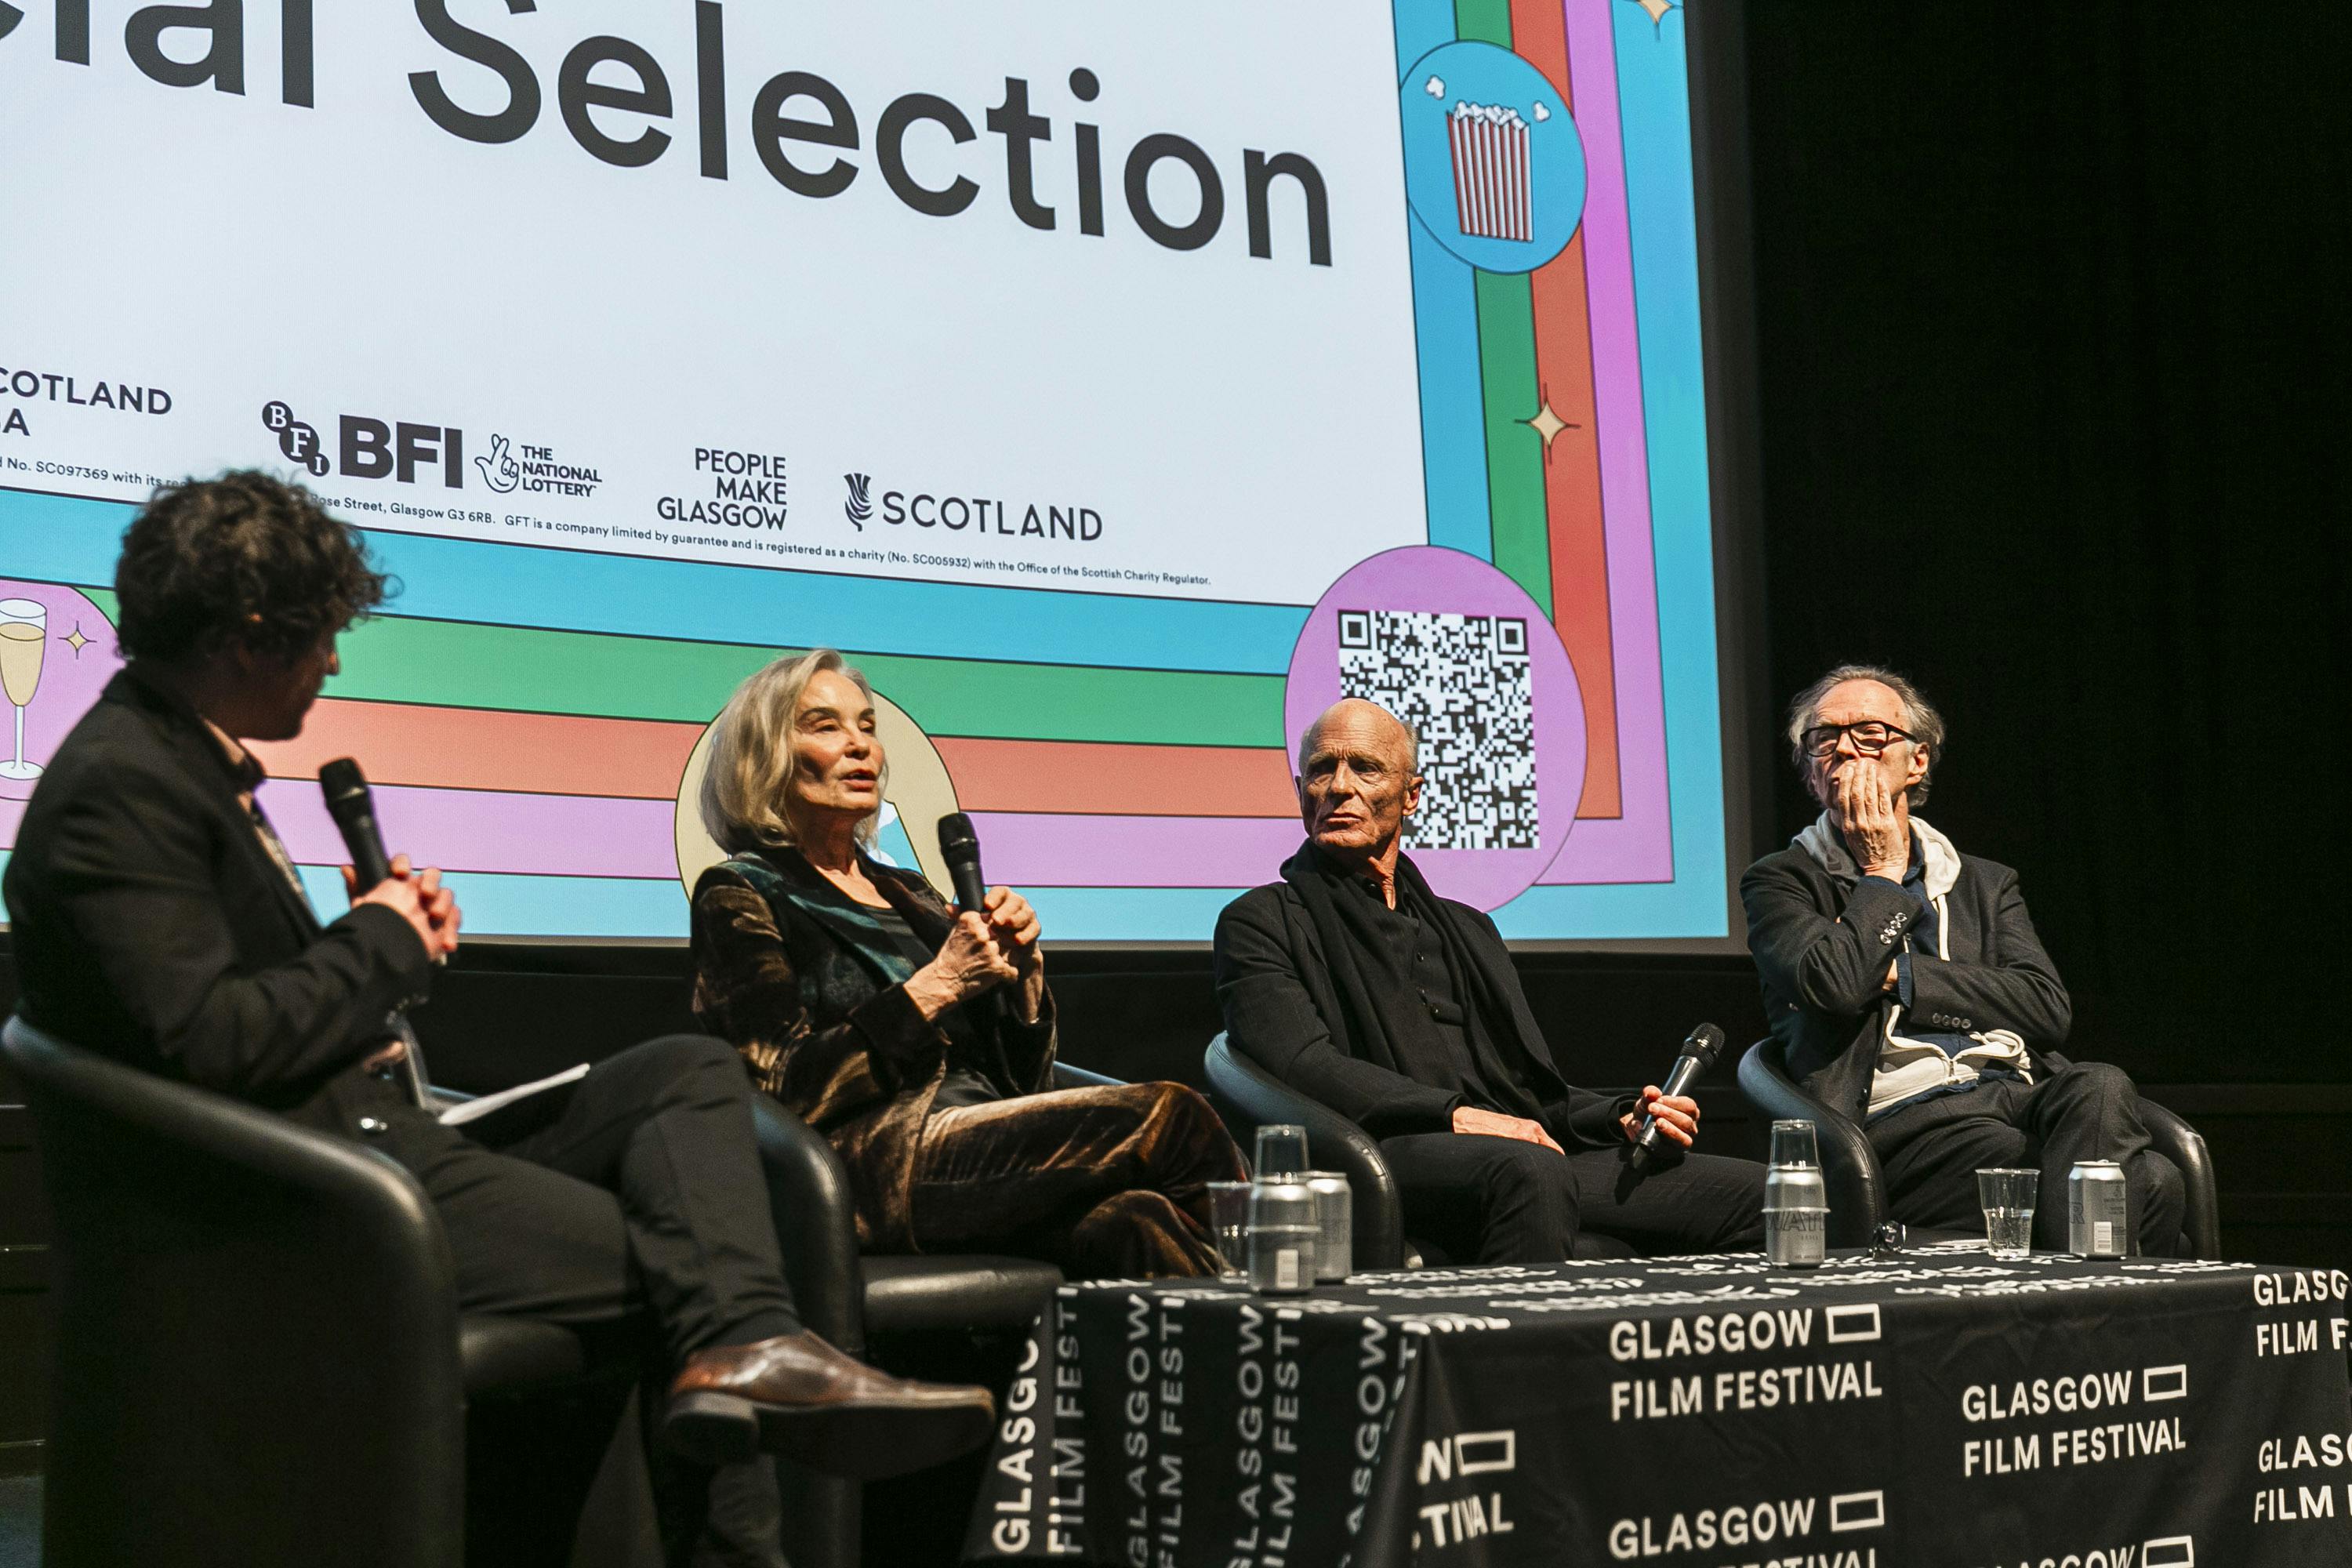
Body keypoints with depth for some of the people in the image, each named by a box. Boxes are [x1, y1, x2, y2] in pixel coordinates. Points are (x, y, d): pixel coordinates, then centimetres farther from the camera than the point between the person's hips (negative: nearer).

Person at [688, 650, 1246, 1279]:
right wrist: (938, 985, -11)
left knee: (1128, 1221, -31)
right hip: (872, 1176, -6)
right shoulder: (738, 896, 6)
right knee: (1168, 1118, -23)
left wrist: (1022, 968, 5)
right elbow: (789, 1095, -9)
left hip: (989, 1147, 6)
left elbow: (1022, 1081, 22)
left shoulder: (909, 894, 26)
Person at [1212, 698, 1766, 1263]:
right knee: (1527, 1172, -40)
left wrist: (1625, 1119, 5)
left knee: (1751, 1191, -12)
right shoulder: (1259, 923, 12)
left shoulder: (1465, 929, 31)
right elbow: (1301, 1066, -7)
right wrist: (1457, 1115, -16)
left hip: (1536, 1155, 6)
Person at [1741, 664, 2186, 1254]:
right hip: (1900, 1120, -5)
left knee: (2099, 1088, -34)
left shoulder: (1985, 884, 25)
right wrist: (1883, 873, 5)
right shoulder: (1780, 882, 13)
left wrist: (1895, 974, 0)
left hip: (2018, 1093, 5)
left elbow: (2048, 1007, 6)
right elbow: (1835, 984, -10)